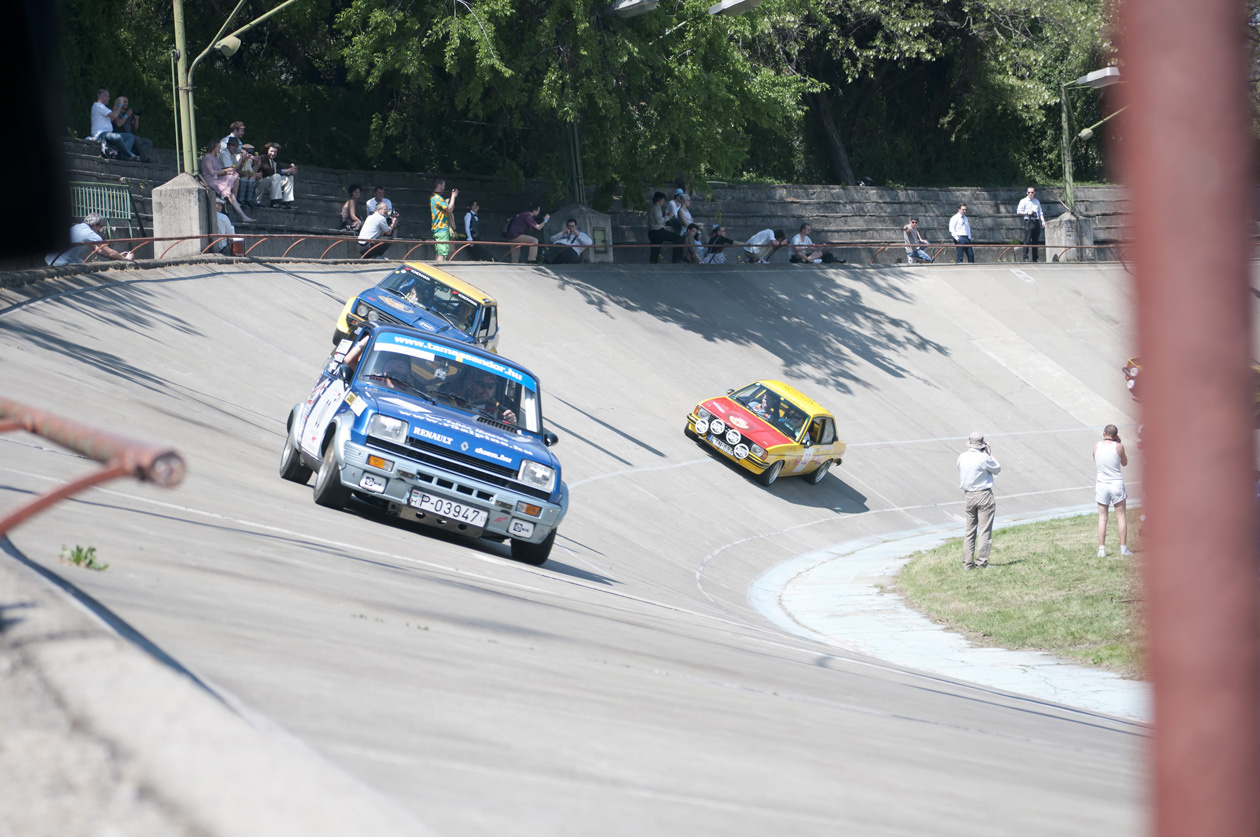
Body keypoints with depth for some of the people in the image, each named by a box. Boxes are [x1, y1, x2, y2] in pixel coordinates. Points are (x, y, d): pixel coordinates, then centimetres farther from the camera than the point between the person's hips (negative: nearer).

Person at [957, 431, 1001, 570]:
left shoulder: (962, 457, 2)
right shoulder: (983, 458, -16)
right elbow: (997, 469, -1)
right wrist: (990, 454, 4)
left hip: (968, 495, 6)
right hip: (984, 495, -6)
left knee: (970, 531, 11)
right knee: (985, 530, -2)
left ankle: (967, 562, 10)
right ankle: (981, 561, -6)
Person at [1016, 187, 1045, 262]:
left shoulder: (1037, 202, 20)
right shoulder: (1023, 201, 5)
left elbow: (1040, 212, 21)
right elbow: (1018, 211, 0)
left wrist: (1043, 220, 7)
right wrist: (1027, 213, -14)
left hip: (1036, 222, 5)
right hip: (1028, 221, -5)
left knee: (1035, 241, 6)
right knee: (1027, 241, -11)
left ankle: (1035, 258, 9)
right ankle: (1025, 257, -11)